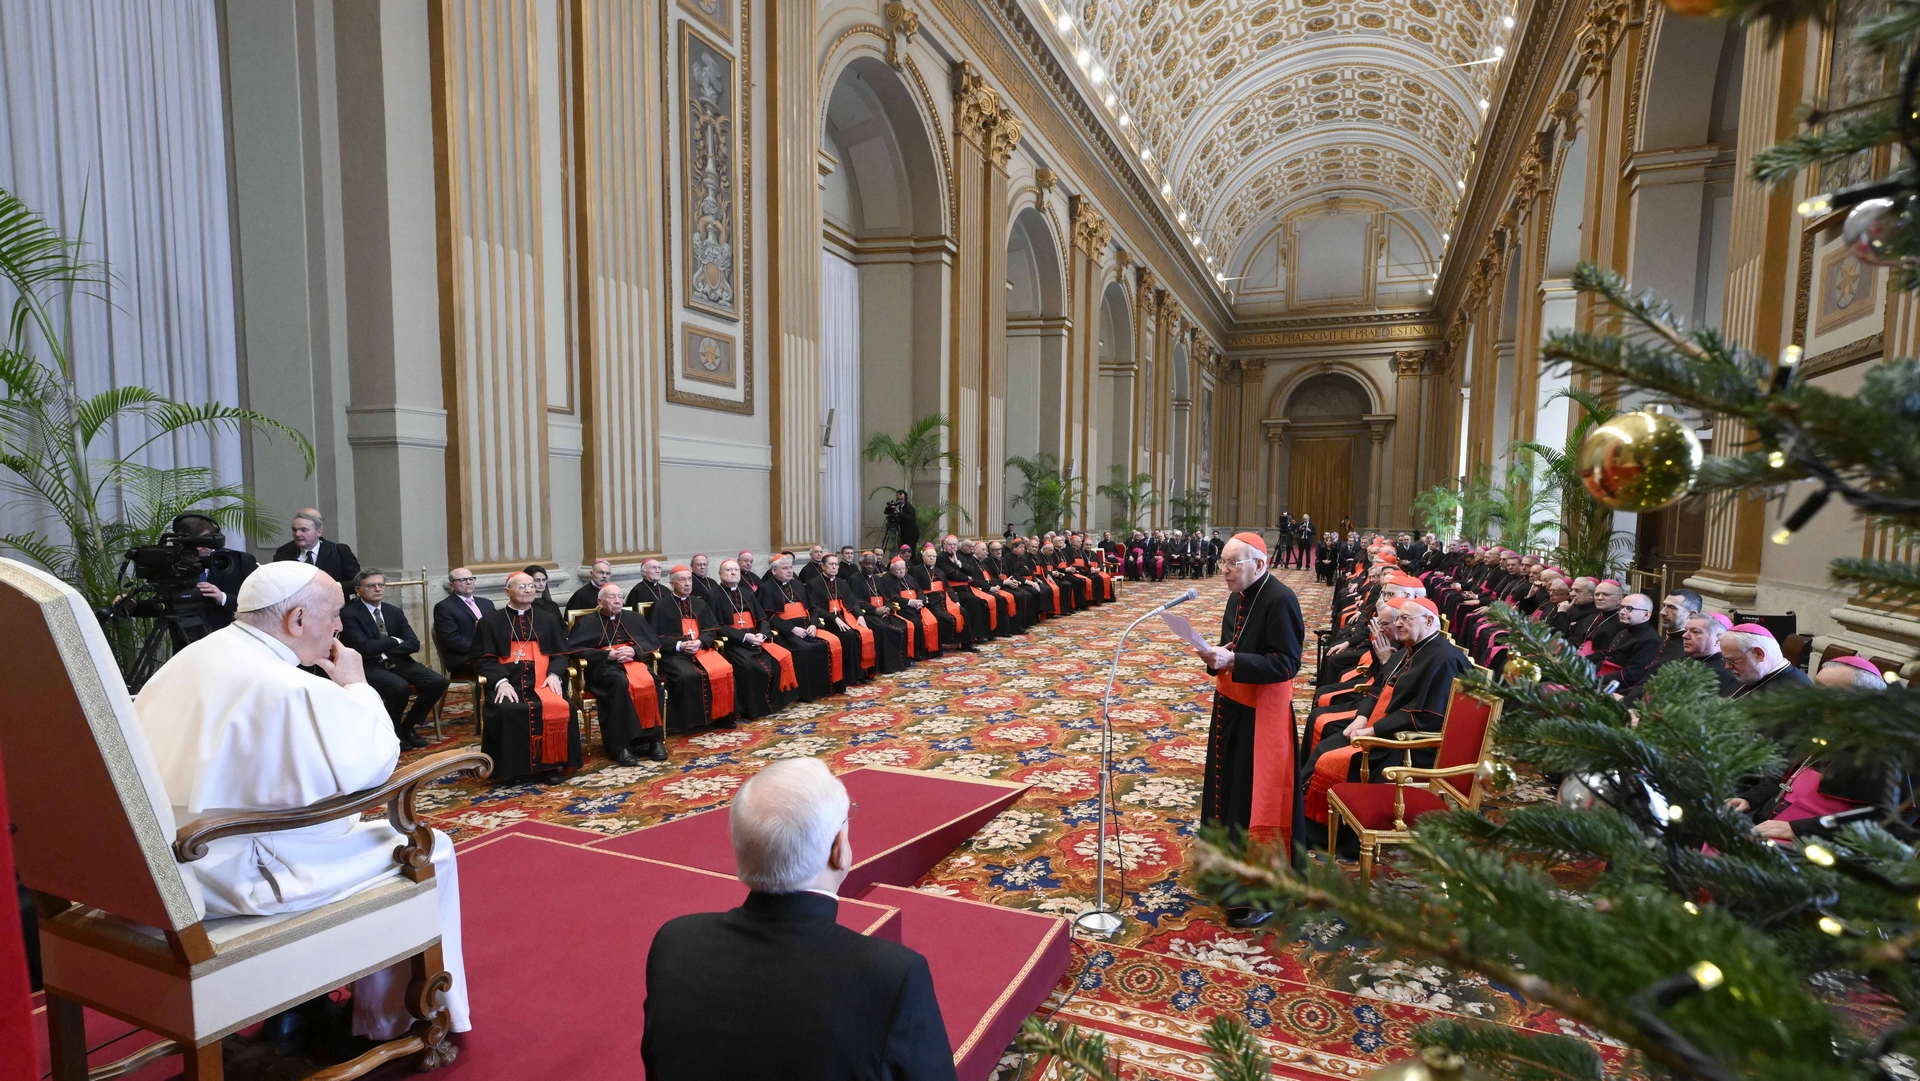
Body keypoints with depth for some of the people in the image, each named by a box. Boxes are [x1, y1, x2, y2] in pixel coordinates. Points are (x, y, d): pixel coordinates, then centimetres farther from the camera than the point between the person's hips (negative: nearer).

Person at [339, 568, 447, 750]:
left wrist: (384, 649, -11)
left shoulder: (394, 612, 13)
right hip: (370, 666, -6)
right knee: (400, 687, -35)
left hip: (397, 662, 6)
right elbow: (365, 647, -19)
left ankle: (408, 727, 2)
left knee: (438, 682, -17)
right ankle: (392, 732, -6)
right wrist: (395, 641, -5)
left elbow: (414, 644, 2)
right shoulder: (348, 614, -6)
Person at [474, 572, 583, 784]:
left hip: (542, 679, 1)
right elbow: (484, 659, 4)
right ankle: (512, 766, -17)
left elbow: (560, 654, 15)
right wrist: (501, 681, -15)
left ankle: (550, 763, -17)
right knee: (506, 710, -34)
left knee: (560, 707, -30)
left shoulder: (547, 620, 20)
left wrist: (554, 674, -8)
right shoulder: (491, 622, 13)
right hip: (508, 680, -1)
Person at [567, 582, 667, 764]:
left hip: (634, 660, 3)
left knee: (650, 682, -31)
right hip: (604, 666, -3)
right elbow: (574, 649, -1)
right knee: (621, 684, -37)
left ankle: (654, 738, -30)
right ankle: (621, 744, -36)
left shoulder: (634, 618, 22)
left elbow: (652, 643, 14)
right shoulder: (588, 622, 13)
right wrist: (608, 654, -11)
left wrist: (634, 651, -7)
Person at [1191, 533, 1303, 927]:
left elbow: (1286, 663, -23)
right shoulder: (1238, 598, 7)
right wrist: (1215, 654, -5)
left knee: (1254, 798, 0)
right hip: (1231, 706, 9)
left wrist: (1231, 661, -28)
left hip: (1261, 714, -9)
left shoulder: (1279, 600, -20)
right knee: (1227, 787, 19)